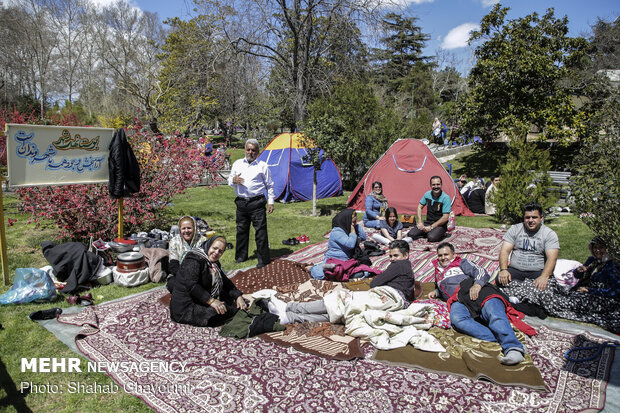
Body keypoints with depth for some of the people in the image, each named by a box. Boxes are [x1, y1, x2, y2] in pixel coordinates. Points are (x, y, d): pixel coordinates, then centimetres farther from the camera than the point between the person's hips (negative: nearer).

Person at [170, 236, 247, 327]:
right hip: (186, 308, -9)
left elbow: (226, 282, 14)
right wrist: (211, 301, -32)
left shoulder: (214, 263, 12)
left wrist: (238, 296, -2)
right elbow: (191, 285, -28)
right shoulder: (193, 259, -17)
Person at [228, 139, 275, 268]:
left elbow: (269, 185, 7)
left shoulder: (262, 165, 4)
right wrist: (233, 180, -8)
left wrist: (270, 202, 2)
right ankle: (241, 256, 27)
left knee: (260, 231, -4)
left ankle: (263, 259, 5)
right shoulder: (237, 164, 13)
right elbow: (230, 181, 16)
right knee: (241, 230, 12)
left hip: (257, 203, -4)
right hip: (241, 202, 4)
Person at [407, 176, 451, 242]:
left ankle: (439, 233, -2)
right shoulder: (427, 194, 1)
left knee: (432, 238, -34)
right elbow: (420, 207, 12)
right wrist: (420, 222, -2)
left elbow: (445, 218, -20)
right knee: (411, 234, -15)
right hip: (428, 222, 5)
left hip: (440, 225, -5)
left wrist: (431, 227, -19)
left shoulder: (445, 198, -16)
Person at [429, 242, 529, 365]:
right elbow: (442, 290, 52)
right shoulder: (438, 274, 41)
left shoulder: (461, 263, 26)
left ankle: (513, 347, -53)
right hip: (457, 300, 2)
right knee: (457, 319, -36)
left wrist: (477, 284, -11)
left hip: (474, 291, -1)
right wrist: (435, 292, 27)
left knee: (494, 313, -34)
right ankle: (500, 339, -48)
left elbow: (481, 272, 12)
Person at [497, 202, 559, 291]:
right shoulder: (514, 229, 7)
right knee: (501, 280, -28)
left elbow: (551, 258, -11)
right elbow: (505, 251, 0)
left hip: (538, 271, -1)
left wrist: (544, 277, -30)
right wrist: (503, 269, -20)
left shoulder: (550, 234, 1)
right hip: (515, 270, 2)